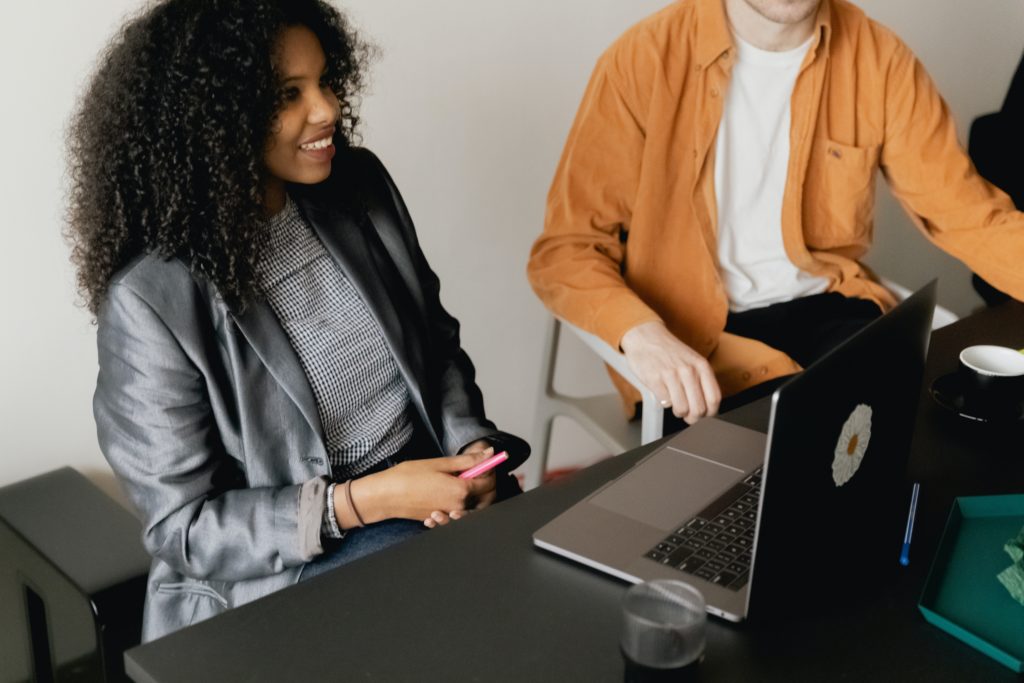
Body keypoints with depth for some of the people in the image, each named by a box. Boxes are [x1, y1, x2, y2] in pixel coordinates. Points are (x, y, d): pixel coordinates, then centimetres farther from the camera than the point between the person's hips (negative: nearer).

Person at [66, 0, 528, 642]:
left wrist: (470, 445, -7)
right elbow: (181, 526, -13)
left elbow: (439, 343, 12)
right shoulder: (153, 298, -18)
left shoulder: (361, 187, 0)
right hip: (283, 570, -6)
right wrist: (363, 502, -22)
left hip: (431, 492, 6)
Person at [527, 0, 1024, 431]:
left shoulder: (876, 56, -3)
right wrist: (642, 334, -32)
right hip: (689, 329, -3)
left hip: (822, 305, 4)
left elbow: (965, 211, 1)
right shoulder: (645, 59, -13)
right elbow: (565, 247, -13)